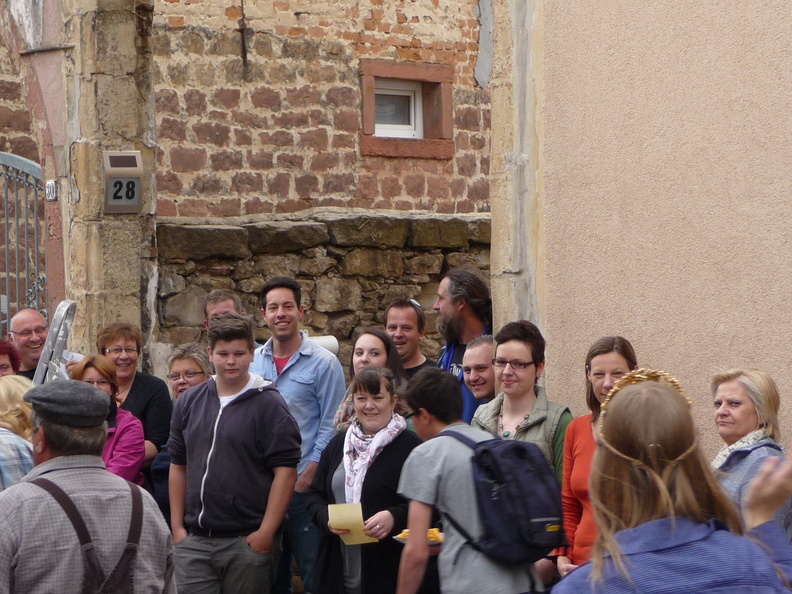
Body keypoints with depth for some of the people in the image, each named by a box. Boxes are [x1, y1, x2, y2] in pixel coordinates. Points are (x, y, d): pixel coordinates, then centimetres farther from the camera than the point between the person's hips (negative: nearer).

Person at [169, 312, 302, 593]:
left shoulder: (268, 405, -4)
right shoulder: (189, 402, 10)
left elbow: (285, 470, -9)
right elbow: (178, 466, 16)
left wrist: (266, 532, -14)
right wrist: (177, 525, 10)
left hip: (248, 541, -4)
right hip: (194, 540, 4)